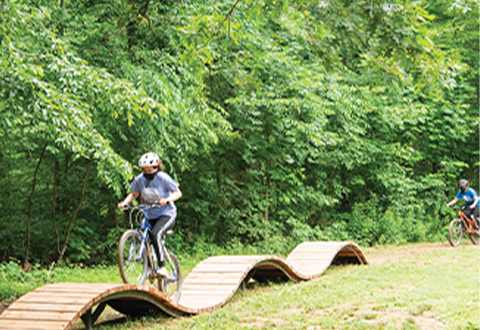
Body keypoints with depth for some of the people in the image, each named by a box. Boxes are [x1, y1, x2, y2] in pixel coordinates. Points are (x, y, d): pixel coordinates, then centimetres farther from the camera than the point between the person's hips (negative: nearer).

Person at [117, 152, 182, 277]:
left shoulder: (163, 178, -16)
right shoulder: (139, 180, -3)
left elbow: (178, 193, -13)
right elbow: (133, 194, 12)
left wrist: (166, 200, -33)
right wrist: (124, 202, -8)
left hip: (166, 214, -6)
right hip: (150, 216, 6)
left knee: (155, 234, -30)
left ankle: (162, 267, -27)